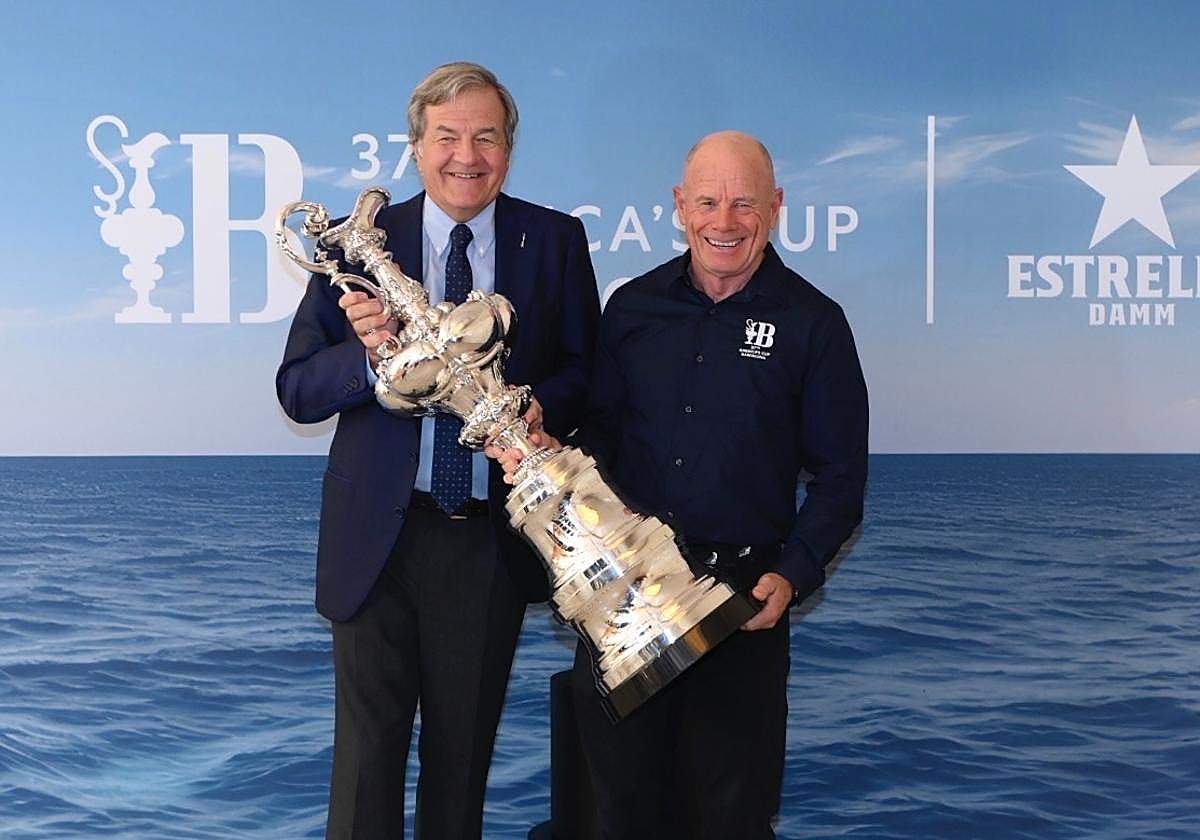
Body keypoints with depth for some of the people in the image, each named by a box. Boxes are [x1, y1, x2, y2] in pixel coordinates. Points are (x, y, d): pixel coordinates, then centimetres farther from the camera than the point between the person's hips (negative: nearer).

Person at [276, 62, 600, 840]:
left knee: (464, 752, 16)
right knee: (367, 749, 6)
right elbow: (298, 390, -2)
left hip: (494, 539, 1)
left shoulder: (556, 240, 2)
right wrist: (369, 354, -23)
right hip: (378, 534, -1)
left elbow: (587, 370, 3)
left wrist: (542, 407, -19)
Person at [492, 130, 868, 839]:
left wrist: (793, 575, -14)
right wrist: (552, 455, -10)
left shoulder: (813, 323, -3)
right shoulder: (633, 306, 5)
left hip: (742, 597, -3)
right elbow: (602, 431, 11)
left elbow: (840, 478, -2)